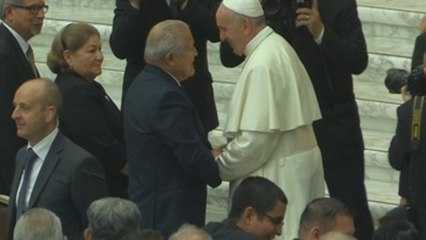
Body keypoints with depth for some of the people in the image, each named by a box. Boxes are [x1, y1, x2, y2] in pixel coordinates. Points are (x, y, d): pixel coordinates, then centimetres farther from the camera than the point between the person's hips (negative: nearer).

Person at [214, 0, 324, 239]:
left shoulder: (263, 65, -22)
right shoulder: (275, 46, 8)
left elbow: (257, 139, -23)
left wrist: (219, 168, -10)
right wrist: (230, 150, 13)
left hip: (279, 173, -10)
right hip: (293, 162, 10)